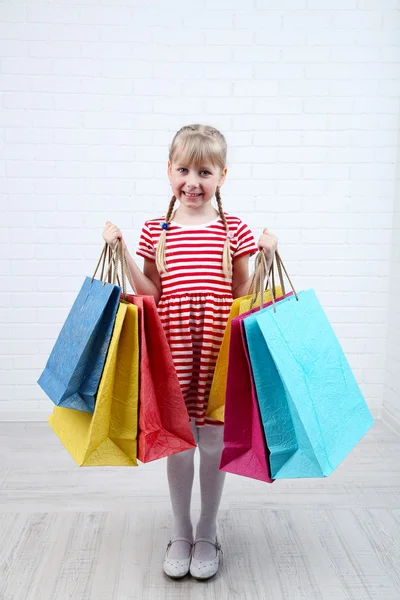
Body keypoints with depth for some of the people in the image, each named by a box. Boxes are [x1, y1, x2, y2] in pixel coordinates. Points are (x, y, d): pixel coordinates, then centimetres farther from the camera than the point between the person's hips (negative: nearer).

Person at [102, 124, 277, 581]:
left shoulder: (234, 230, 2)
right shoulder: (156, 230, 5)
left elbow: (243, 293, 5)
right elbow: (150, 292, 4)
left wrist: (266, 259, -9)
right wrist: (122, 252, -4)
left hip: (218, 346, -1)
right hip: (173, 346, 1)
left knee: (213, 441, 9)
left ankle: (207, 535, 33)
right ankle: (181, 534, 33)